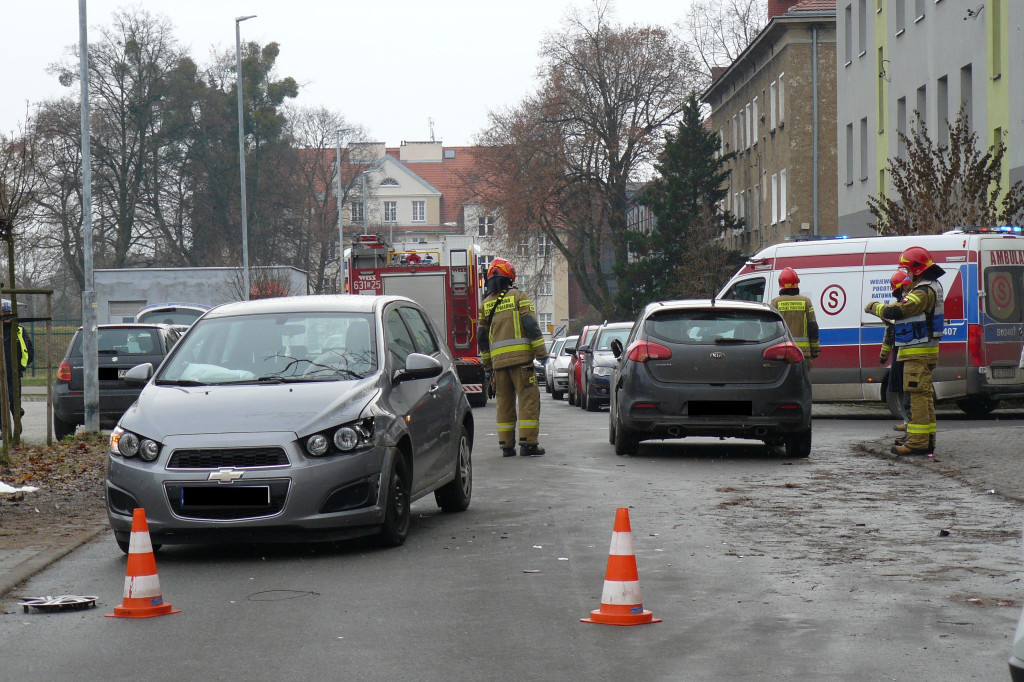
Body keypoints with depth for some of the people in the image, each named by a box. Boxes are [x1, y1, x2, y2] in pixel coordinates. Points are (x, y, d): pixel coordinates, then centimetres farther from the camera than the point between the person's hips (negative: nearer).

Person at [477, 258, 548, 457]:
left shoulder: (486, 304, 15)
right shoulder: (518, 297, 1)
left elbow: (482, 336, 17)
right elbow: (531, 326, -6)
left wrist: (487, 364, 23)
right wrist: (541, 353, -4)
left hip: (498, 359, 5)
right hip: (520, 358, -4)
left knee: (504, 402, 9)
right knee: (528, 399, -3)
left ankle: (506, 444, 7)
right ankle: (528, 443, -10)